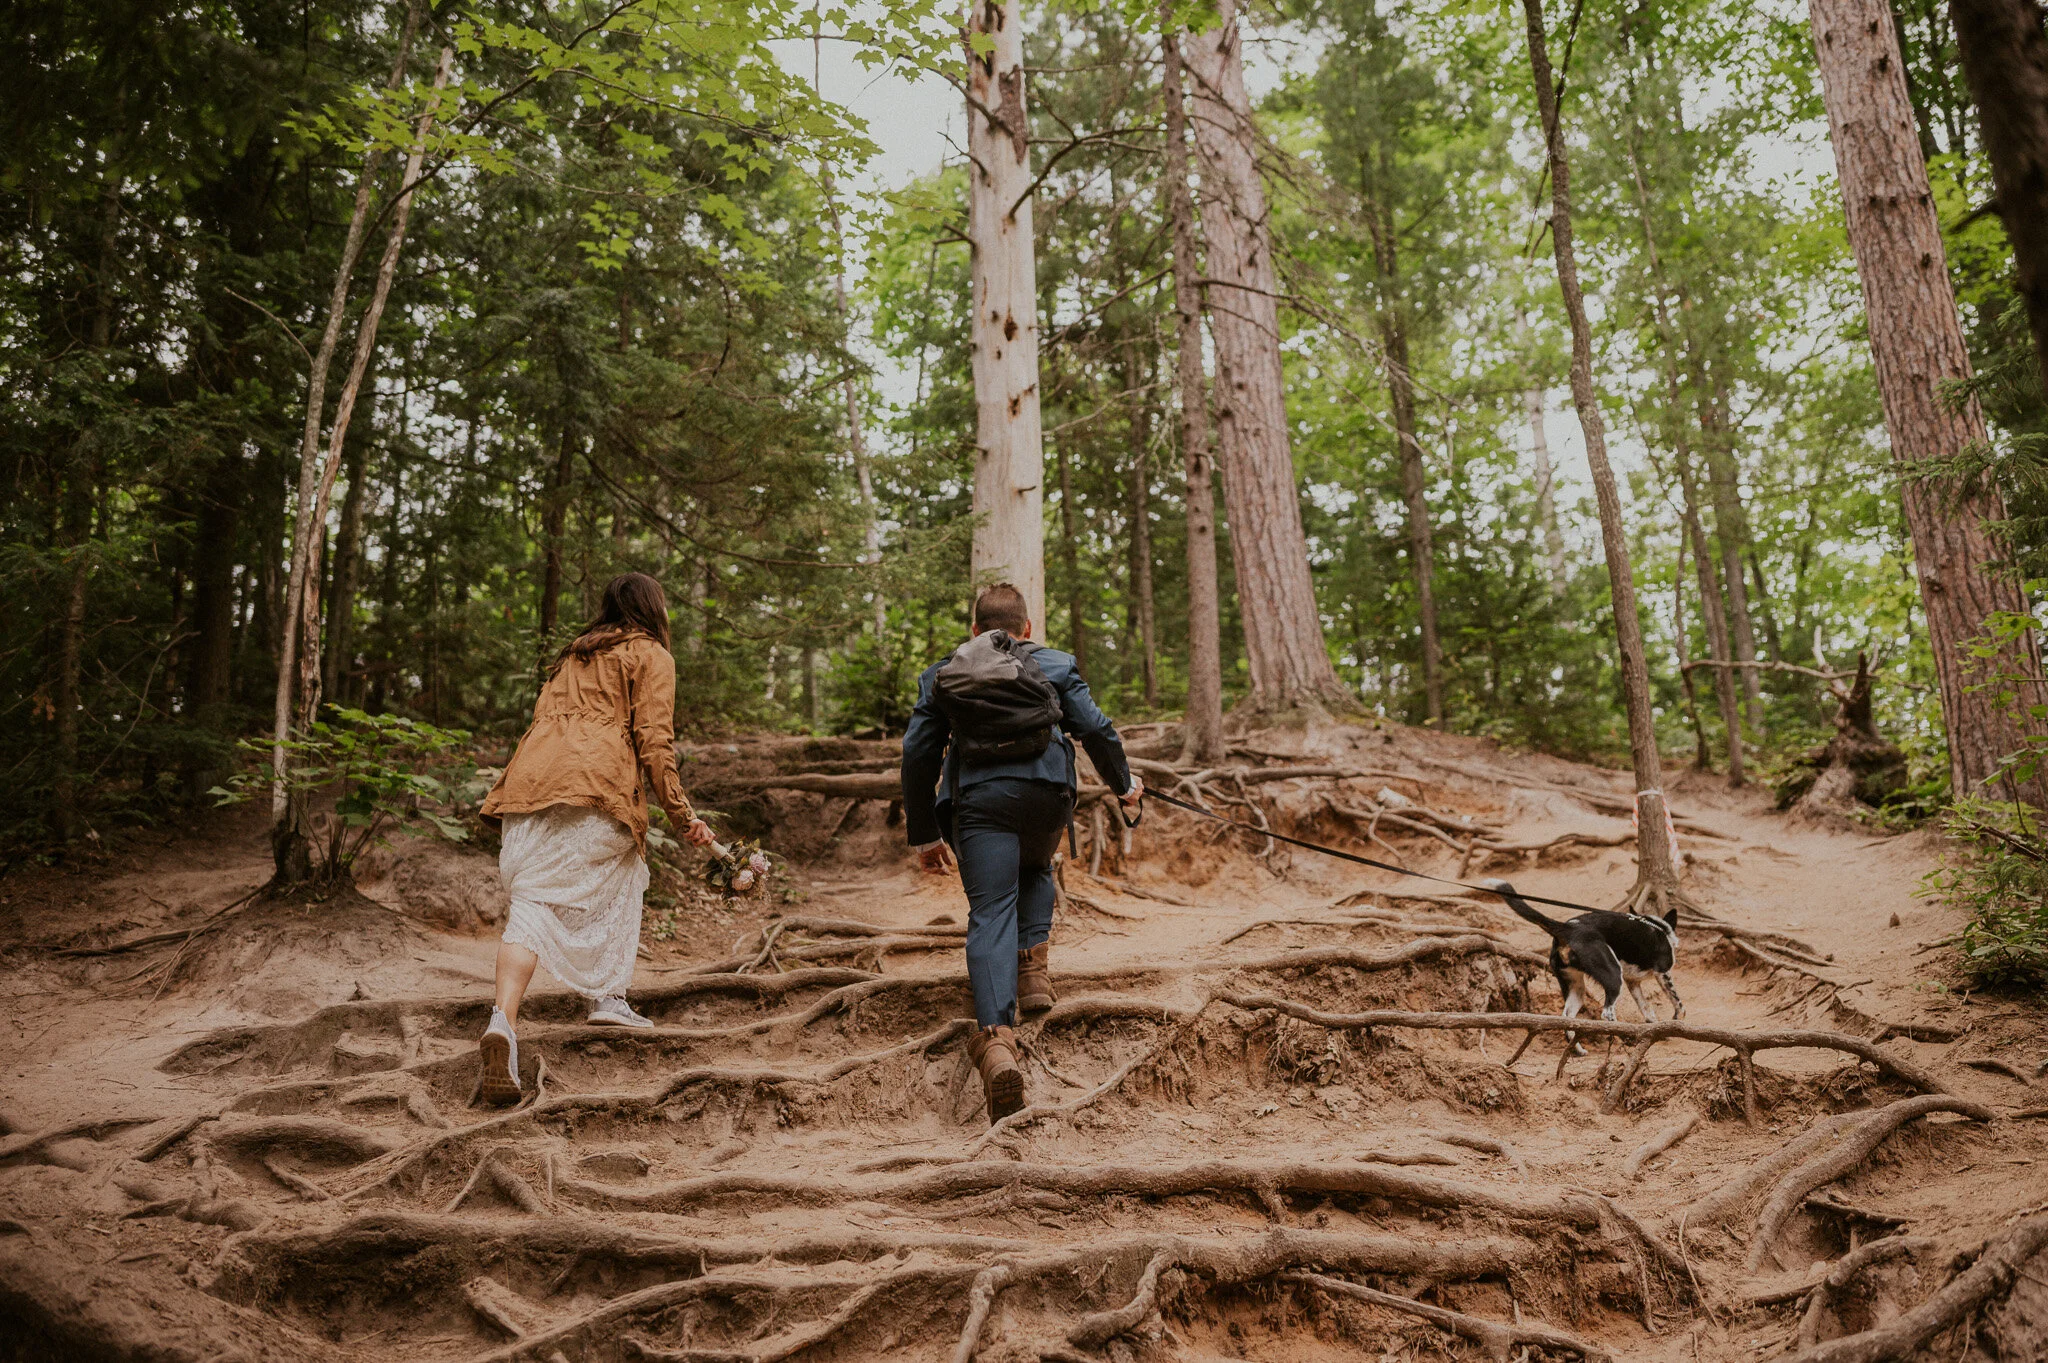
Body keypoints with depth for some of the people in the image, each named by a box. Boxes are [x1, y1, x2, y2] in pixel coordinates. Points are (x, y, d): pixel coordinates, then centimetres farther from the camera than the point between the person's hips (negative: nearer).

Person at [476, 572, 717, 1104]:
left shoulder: (573, 654, 31)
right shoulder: (650, 655, 10)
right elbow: (654, 742, 0)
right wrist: (683, 815, 2)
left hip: (530, 777, 5)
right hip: (595, 782, -5)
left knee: (533, 900, -4)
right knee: (620, 880, 18)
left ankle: (503, 1021, -23)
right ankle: (607, 997, 15)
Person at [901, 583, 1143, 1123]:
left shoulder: (942, 674, 23)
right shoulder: (1058, 666, 21)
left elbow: (918, 754, 16)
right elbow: (1095, 729, 12)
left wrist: (924, 834, 22)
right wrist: (1124, 783, 30)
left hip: (977, 798, -1)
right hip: (1047, 794, 1)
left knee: (990, 912, -6)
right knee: (1035, 871, 32)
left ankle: (997, 1038, -26)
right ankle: (1034, 967, 12)